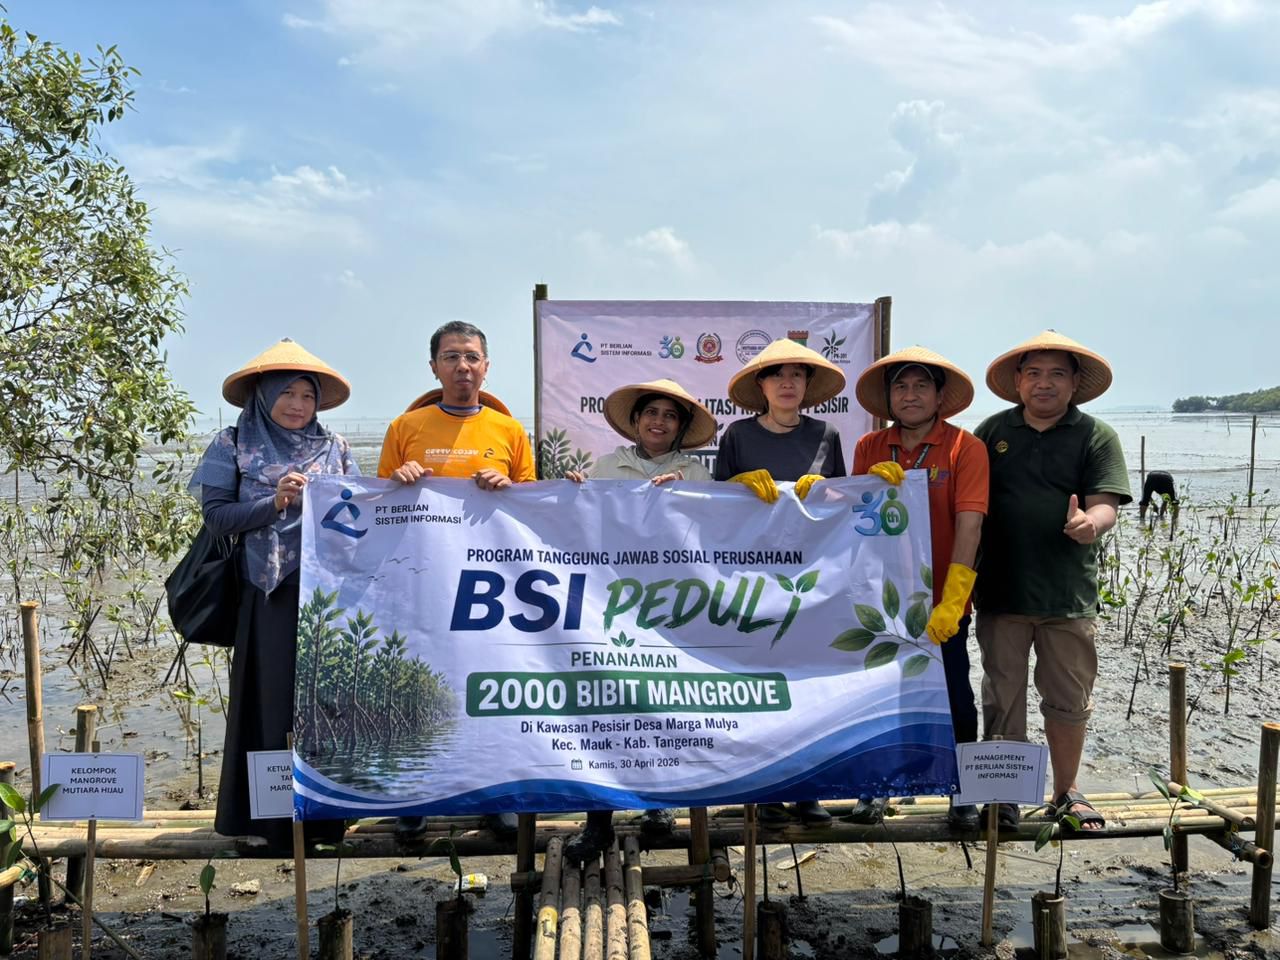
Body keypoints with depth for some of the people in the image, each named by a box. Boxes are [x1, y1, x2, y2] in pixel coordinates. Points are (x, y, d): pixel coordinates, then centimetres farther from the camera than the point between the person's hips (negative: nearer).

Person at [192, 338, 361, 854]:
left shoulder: (334, 447, 12)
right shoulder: (235, 444, 6)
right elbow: (215, 515, -2)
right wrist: (274, 503, -13)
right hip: (270, 592, -2)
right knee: (276, 701, 1)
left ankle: (326, 811, 16)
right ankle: (277, 817, 13)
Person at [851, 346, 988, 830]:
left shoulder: (965, 447, -8)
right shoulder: (869, 448, 3)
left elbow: (968, 525, -14)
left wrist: (951, 601, -22)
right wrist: (873, 484, -17)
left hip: (941, 600, -3)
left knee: (955, 697, 7)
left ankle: (962, 794, 26)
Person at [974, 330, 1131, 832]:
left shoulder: (1096, 436, 1)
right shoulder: (993, 431, 4)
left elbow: (1105, 505, -9)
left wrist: (1089, 524, -33)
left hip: (1068, 594, 0)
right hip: (1000, 590, 1)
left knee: (1069, 698, 11)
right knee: (1002, 696, 9)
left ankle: (1066, 791, 31)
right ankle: (1004, 795, 24)